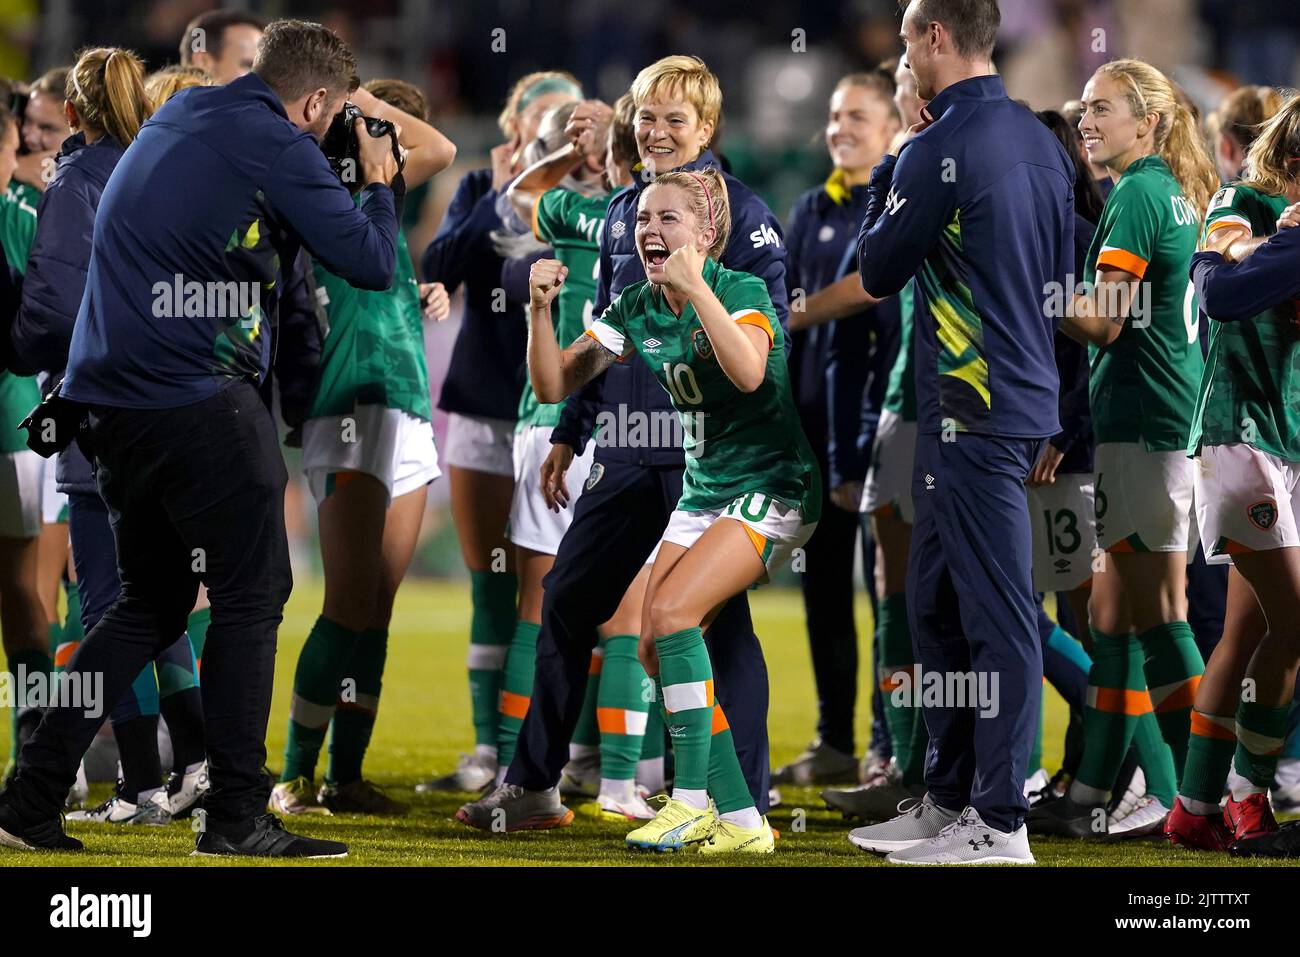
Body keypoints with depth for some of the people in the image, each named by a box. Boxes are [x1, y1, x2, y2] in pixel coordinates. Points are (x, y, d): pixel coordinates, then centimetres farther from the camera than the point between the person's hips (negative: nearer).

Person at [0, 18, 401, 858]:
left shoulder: (175, 120, 17)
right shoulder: (277, 149, -9)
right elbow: (371, 263, -10)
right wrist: (378, 183, 10)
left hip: (111, 394, 8)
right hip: (200, 397, -8)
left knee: (152, 601, 15)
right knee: (252, 596, 1)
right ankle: (236, 817, 0)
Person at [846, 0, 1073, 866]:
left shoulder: (940, 149, -16)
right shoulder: (1043, 142, 10)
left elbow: (877, 273, -5)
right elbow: (1061, 273, 19)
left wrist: (887, 175, 6)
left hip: (977, 417, -9)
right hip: (1027, 397, 9)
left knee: (998, 613, -5)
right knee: (938, 604, 17)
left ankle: (1000, 824, -2)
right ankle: (948, 799, 23)